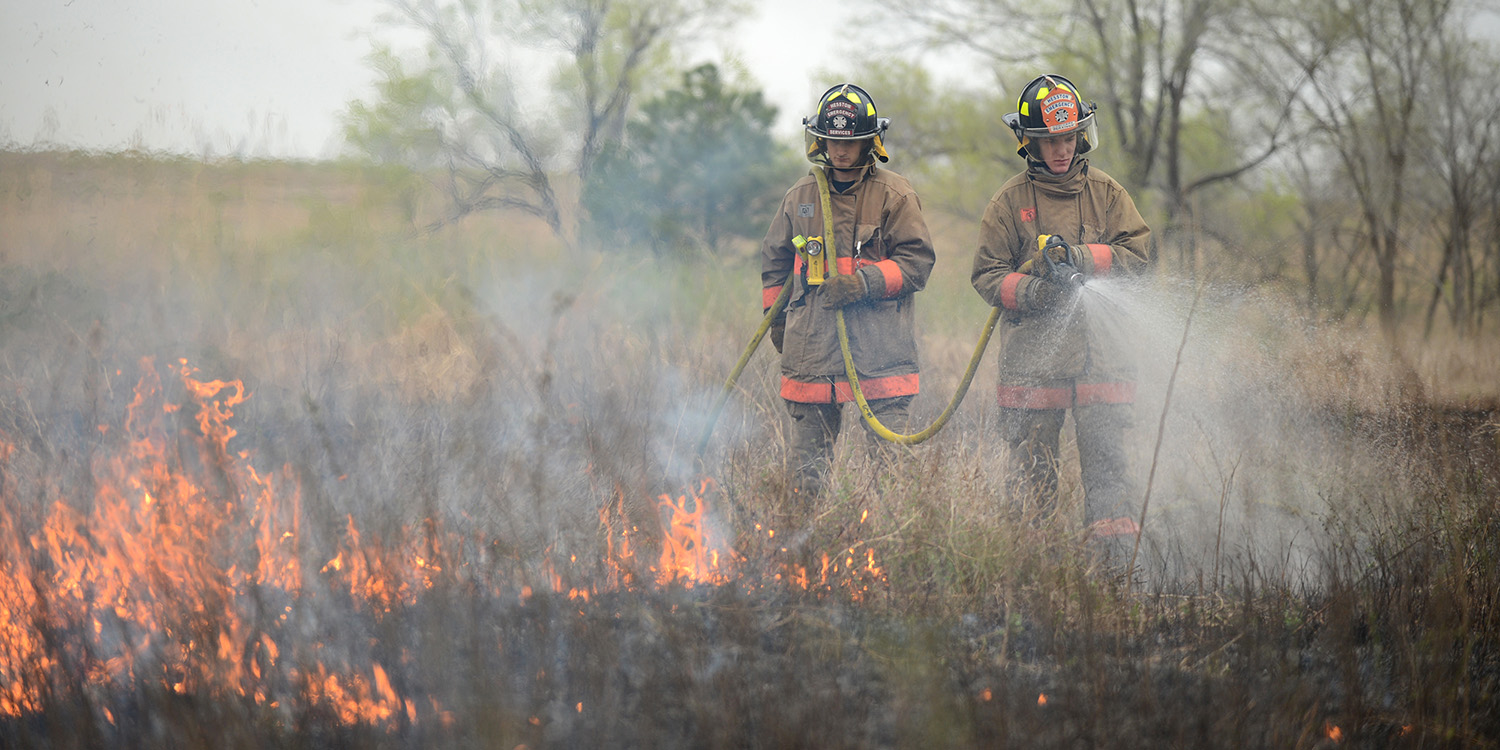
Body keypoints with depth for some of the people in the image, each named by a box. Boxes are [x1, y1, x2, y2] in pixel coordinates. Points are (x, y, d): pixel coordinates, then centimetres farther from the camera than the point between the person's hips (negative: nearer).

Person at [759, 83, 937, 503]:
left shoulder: (895, 196, 2)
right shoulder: (801, 197, 14)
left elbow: (917, 261, -2)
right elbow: (775, 260, 25)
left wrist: (865, 282, -14)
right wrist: (777, 318, 20)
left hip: (878, 344, -3)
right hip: (811, 345, 3)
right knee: (808, 458, 2)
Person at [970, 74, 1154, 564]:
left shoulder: (1105, 193, 11)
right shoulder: (1010, 201, 7)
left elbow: (1140, 252, 2)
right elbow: (986, 275, 6)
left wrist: (1082, 258, -12)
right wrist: (1029, 290, -14)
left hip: (1098, 353, 1)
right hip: (1032, 354, -1)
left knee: (1107, 465, -4)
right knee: (1030, 472, 0)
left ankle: (1116, 559, -3)